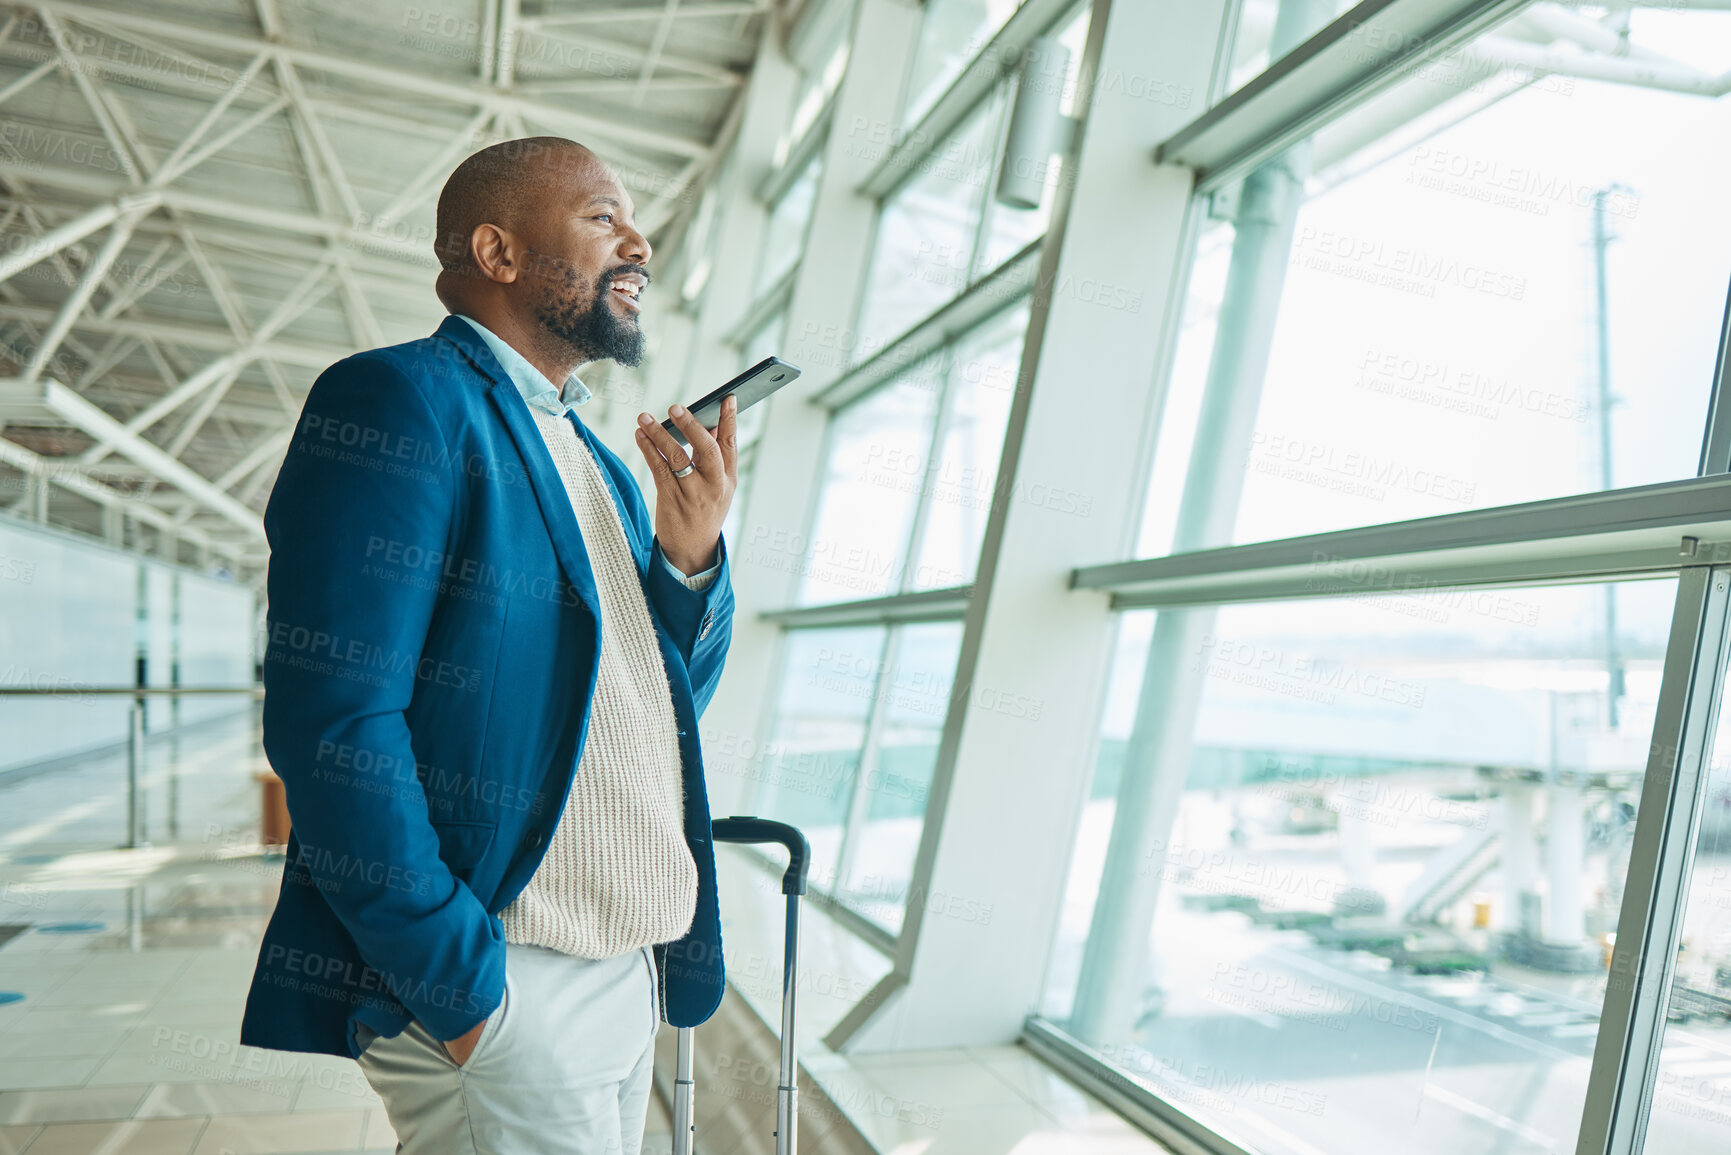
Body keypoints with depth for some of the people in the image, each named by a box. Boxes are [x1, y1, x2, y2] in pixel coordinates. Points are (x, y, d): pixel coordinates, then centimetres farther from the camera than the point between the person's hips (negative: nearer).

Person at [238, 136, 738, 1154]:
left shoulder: (598, 460, 15)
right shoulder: (397, 401, -10)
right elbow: (332, 724, -18)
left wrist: (692, 555, -2)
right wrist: (465, 990, -18)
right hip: (494, 992, -8)